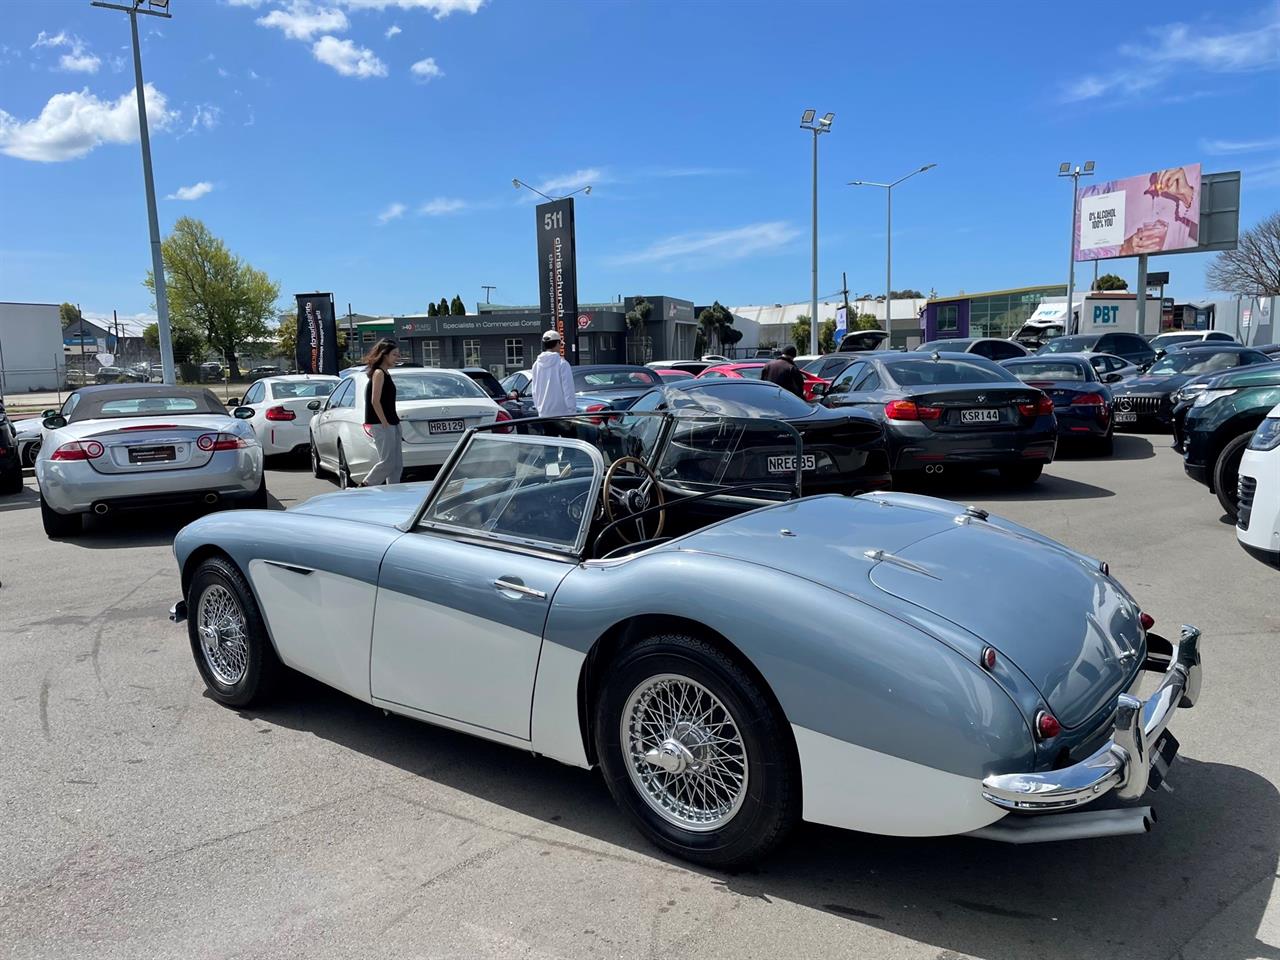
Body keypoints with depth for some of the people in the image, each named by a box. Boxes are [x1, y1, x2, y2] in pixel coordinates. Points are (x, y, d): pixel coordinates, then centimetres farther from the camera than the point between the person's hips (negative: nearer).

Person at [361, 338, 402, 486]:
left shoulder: (385, 373, 17)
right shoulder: (378, 373, -11)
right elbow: (375, 401, -17)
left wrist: (394, 422, 16)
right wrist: (385, 424, -17)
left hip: (391, 424, 10)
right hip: (381, 425, -10)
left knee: (398, 464, 7)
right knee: (387, 462, -9)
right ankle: (365, 488, 5)